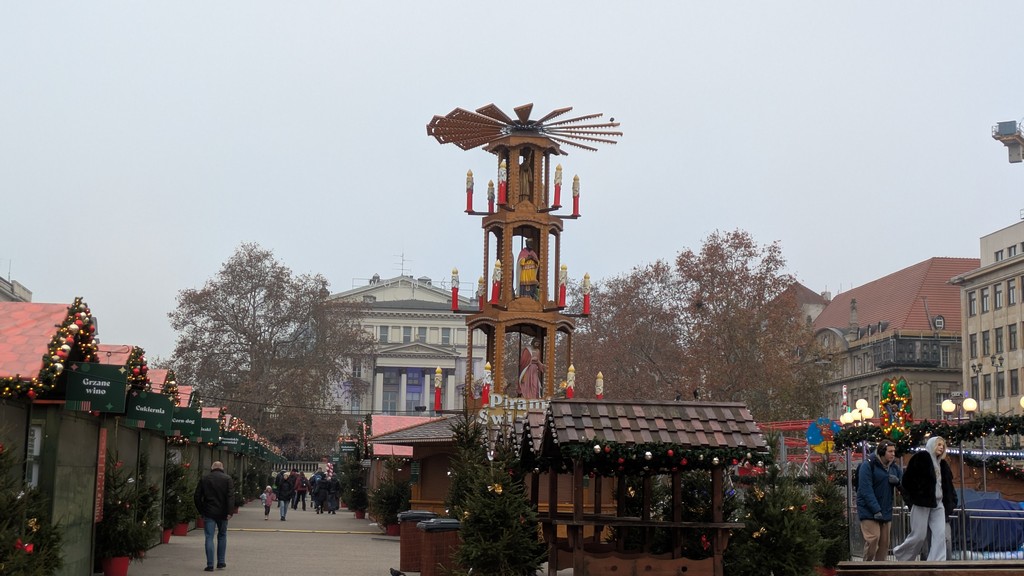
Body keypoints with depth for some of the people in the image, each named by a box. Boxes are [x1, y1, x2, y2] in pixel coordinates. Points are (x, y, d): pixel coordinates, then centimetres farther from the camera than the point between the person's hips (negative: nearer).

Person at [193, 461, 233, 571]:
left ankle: (210, 565, -5)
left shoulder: (204, 479, 4)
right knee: (222, 536, 16)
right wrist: (229, 512, -13)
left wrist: (201, 511, 13)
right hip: (222, 513, 0)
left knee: (209, 538, 0)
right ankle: (221, 562, 18)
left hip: (209, 513, 0)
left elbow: (196, 497, 5)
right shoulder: (227, 479, 0)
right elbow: (231, 496, -11)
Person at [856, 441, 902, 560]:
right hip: (869, 511, -7)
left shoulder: (894, 468, 14)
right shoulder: (868, 465, -9)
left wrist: (898, 481, -6)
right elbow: (866, 490, -16)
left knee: (884, 542, 5)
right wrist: (876, 510, -23)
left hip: (886, 512, 7)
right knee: (873, 538, -18)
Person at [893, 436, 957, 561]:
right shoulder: (920, 458, -4)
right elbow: (908, 479, -9)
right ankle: (900, 554, 20)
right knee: (919, 535, -3)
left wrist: (950, 502, 12)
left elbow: (947, 484, 22)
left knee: (940, 535, -5)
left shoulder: (942, 464, 18)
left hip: (937, 504, 7)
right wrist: (912, 498, -10)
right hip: (922, 503, -7)